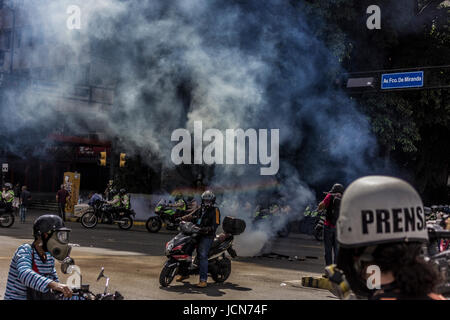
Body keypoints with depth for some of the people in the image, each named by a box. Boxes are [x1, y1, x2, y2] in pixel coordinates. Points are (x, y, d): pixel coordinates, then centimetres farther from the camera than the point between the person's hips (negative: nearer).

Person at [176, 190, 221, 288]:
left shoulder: (215, 210, -2)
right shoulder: (200, 209, 18)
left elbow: (215, 225, -12)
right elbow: (190, 216, 10)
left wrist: (207, 229, -29)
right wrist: (181, 219, -8)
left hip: (207, 236, -7)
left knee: (202, 255, -22)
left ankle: (203, 280, -23)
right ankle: (184, 273, 21)